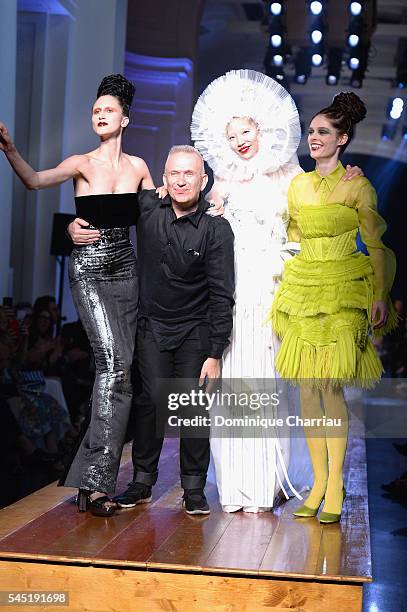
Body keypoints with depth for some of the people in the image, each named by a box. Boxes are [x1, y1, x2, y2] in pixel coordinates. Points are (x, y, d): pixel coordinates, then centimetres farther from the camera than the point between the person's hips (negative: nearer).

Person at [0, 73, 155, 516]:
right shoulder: (82, 163, -2)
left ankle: (94, 478, 15)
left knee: (120, 372, 4)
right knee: (114, 363, -21)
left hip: (125, 270, 5)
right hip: (89, 269, -5)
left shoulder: (137, 166, 11)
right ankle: (97, 480, -18)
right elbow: (36, 180, -20)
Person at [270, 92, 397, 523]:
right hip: (302, 292, 5)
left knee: (329, 387, -10)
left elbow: (375, 245, -2)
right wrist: (288, 285, 11)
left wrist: (380, 296, -9)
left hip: (343, 293, -5)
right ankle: (318, 483, 11)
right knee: (307, 389, 2)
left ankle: (335, 487, -1)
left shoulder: (357, 186, 0)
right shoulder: (298, 185, 13)